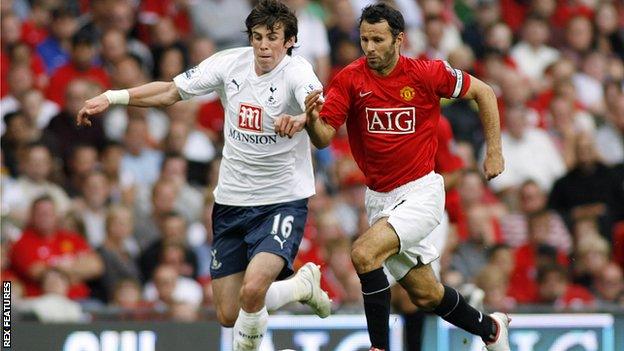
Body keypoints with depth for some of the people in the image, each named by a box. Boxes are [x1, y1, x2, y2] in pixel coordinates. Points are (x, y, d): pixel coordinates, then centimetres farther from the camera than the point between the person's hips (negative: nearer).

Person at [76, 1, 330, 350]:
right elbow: (172, 91, 10)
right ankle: (303, 284, 32)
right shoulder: (229, 63, -2)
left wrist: (302, 119, -61)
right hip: (232, 201, 6)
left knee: (252, 289, -30)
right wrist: (111, 97, 2)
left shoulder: (296, 71, -17)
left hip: (283, 201, -6)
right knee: (229, 315, 6)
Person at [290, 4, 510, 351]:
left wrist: (495, 150, 1)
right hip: (379, 198, 5)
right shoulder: (350, 79, -7)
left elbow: (483, 92, 2)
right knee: (425, 295, 13)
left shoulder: (427, 74, -12)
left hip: (421, 191, -5)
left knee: (364, 253, -27)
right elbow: (324, 138, -13)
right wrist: (312, 121, -36)